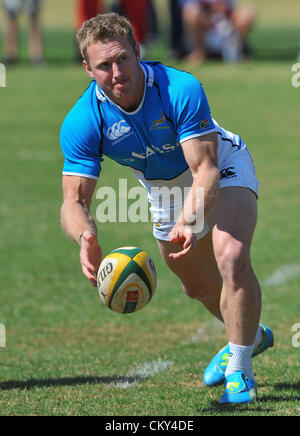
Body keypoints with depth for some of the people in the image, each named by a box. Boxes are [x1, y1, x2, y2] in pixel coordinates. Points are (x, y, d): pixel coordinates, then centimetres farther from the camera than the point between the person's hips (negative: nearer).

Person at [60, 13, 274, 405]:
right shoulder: (82, 122, -28)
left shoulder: (182, 90, -37)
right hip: (163, 188, 5)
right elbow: (75, 200, -29)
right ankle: (250, 335, 53)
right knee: (196, 284, 21)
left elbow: (206, 169, -38)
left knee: (232, 258, -29)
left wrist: (189, 221, -57)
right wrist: (86, 236, -52)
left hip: (222, 170, -5)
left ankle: (239, 370, -13)